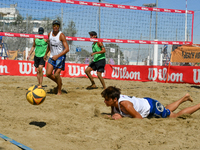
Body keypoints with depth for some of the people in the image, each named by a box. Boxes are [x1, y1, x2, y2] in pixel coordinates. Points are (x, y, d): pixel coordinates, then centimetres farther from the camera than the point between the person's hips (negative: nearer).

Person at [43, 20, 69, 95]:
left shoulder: (61, 35, -15)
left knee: (56, 74, -13)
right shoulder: (49, 34, 3)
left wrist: (57, 56, -25)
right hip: (52, 56, 6)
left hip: (60, 57, -6)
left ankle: (59, 91, 6)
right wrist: (46, 54, 28)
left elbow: (67, 49, -20)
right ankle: (59, 83, 24)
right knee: (48, 74, -3)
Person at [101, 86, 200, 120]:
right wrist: (117, 115, -22)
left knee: (176, 116, 9)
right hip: (145, 102, 8)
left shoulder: (125, 105, -38)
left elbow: (139, 117, -33)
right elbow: (114, 113, 2)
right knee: (168, 110, 32)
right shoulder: (114, 101, -15)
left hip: (151, 106, -8)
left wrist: (122, 117, -35)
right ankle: (184, 98, 50)